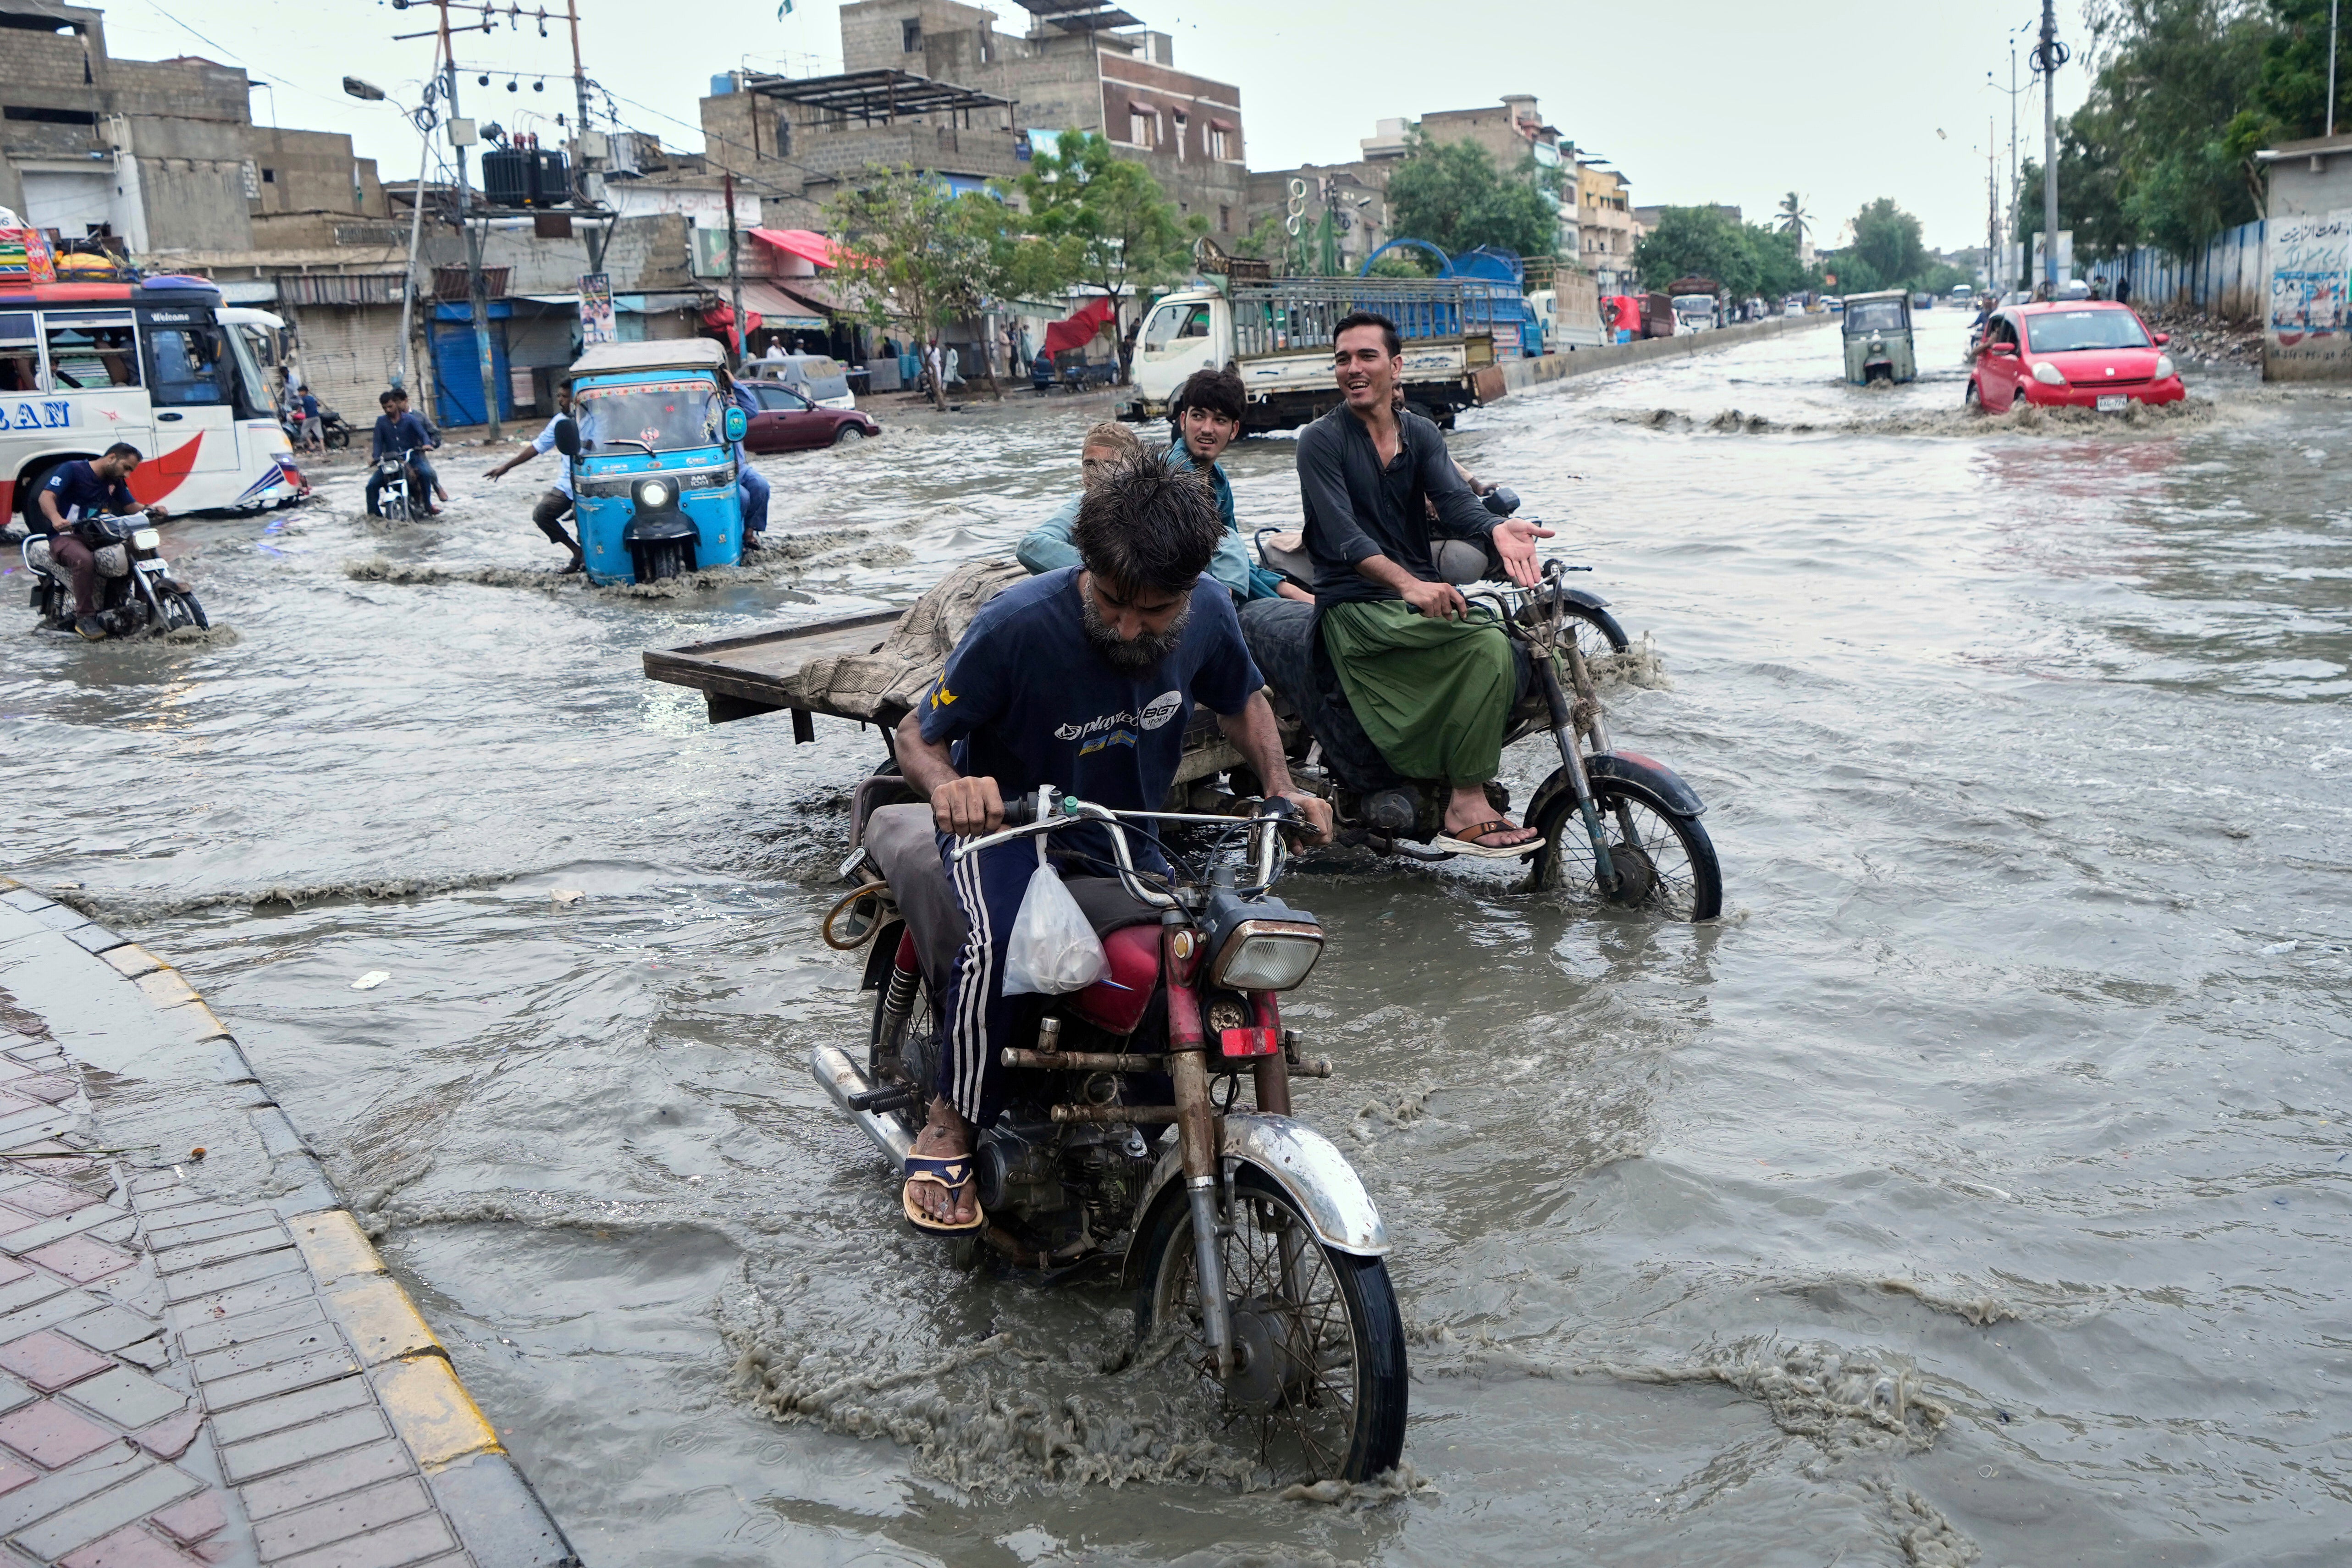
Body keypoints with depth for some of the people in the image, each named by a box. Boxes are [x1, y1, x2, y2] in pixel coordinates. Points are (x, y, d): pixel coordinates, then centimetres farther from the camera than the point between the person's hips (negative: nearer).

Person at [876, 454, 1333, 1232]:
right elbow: (916, 733, -18)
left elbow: (1241, 699, 11)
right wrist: (948, 784, -41)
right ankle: (951, 1126, -13)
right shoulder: (1018, 624, -26)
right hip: (1006, 823, -4)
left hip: (1125, 838, 5)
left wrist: (1281, 789, -5)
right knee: (998, 941, -35)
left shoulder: (1208, 616, -11)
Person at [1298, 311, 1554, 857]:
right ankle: (1466, 809, -24)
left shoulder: (1421, 434, 14)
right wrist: (1409, 585, -35)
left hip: (1420, 594, 6)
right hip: (1357, 607, -6)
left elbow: (1454, 498, -6)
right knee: (1486, 644, -28)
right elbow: (1345, 536, -17)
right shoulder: (1321, 441, -3)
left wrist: (1496, 530, -30)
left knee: (1514, 647, -19)